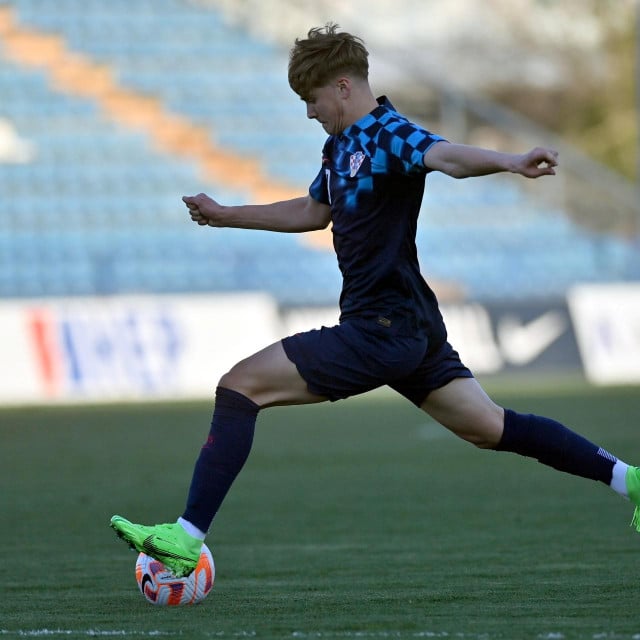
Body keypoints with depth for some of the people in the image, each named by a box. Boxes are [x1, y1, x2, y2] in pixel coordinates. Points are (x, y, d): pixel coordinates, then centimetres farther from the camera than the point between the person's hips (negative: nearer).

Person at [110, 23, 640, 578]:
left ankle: (188, 536, -12)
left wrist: (510, 162, -57)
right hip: (411, 325, 10)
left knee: (241, 385, -11)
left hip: (383, 332, -10)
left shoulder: (390, 135, -14)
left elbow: (446, 156, -36)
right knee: (491, 429, 13)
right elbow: (313, 212, 34)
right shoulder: (341, 145, 15)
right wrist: (227, 216, 37)